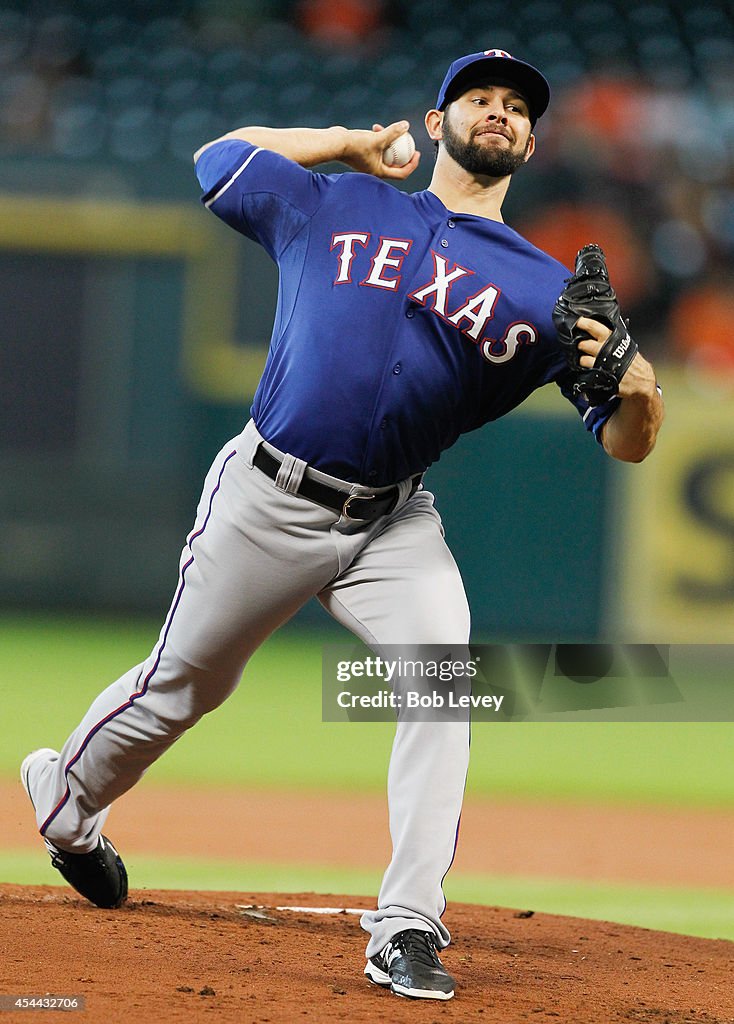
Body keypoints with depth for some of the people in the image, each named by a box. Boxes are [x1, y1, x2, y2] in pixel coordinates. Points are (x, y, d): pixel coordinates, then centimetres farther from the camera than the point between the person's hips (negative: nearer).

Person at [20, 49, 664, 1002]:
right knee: (184, 685, 11)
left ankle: (407, 929, -22)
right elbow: (218, 157, 17)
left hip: (396, 524, 1)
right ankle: (64, 798, 41)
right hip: (268, 502, -1)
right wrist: (350, 143, 16)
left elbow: (626, 441, -5)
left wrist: (638, 390, -29)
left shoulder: (545, 290, 1)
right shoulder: (338, 207, 3)